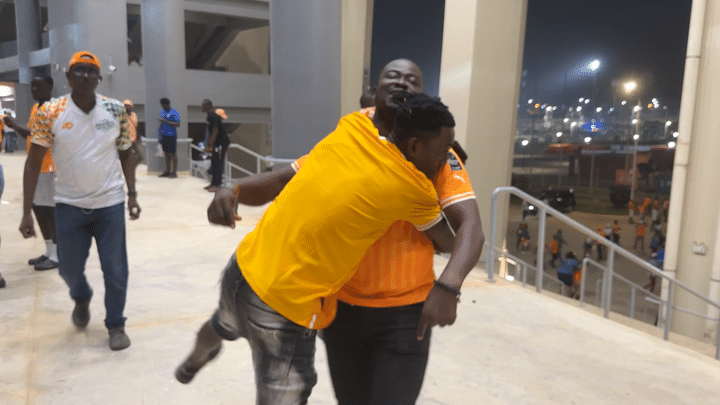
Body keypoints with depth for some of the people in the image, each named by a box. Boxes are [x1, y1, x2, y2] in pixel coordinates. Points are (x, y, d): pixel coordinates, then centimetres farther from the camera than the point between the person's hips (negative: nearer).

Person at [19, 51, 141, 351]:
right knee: (69, 270, 14)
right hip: (69, 205, 0)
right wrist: (26, 212, -8)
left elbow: (126, 154, 6)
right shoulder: (50, 113, -8)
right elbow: (33, 163, -5)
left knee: (115, 270, 2)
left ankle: (116, 324, 23)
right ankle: (82, 299, 48)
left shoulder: (116, 110, -4)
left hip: (110, 204, 0)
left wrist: (132, 194, -1)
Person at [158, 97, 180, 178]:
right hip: (164, 135, 7)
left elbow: (177, 124, -17)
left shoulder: (174, 112, -9)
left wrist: (165, 121, -21)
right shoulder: (162, 112, 14)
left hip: (171, 136, -7)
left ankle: (174, 172, 3)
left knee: (173, 154, -2)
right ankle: (167, 171, 17)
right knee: (166, 154, 11)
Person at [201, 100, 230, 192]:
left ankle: (217, 185, -5)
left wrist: (210, 145, -20)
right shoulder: (210, 116, 15)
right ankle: (214, 183, 22)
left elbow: (215, 131, -22)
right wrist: (208, 144, 20)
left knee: (217, 164, -8)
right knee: (214, 163, 14)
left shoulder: (212, 116, -17)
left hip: (221, 142, -10)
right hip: (218, 142, 10)